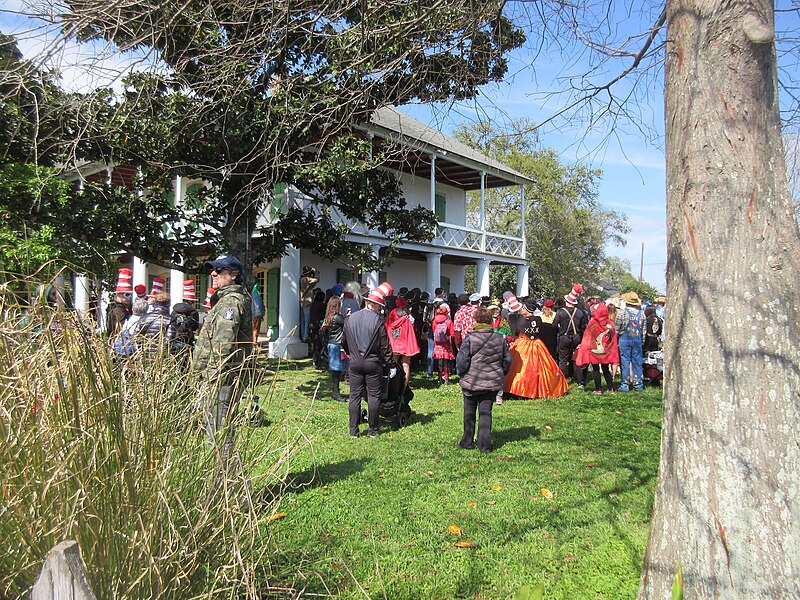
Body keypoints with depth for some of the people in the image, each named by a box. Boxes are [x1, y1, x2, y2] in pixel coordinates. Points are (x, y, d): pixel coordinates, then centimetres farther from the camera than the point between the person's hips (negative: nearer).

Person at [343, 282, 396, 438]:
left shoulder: (350, 318, 2)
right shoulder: (378, 321, -11)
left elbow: (345, 341, 13)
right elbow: (385, 346, -9)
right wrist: (392, 365, -1)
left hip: (355, 362, 3)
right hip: (373, 363, -3)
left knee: (355, 396, 9)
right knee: (373, 396, 6)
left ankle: (353, 430, 10)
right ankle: (373, 430, 12)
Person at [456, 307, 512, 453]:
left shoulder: (470, 338, -14)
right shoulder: (500, 338, -2)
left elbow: (462, 360, -15)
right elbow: (507, 360, 6)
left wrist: (460, 374, 4)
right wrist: (501, 374, 20)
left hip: (471, 382, -2)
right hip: (493, 382, 3)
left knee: (469, 412, 13)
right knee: (486, 412, 10)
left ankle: (468, 442, 24)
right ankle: (485, 445, 8)